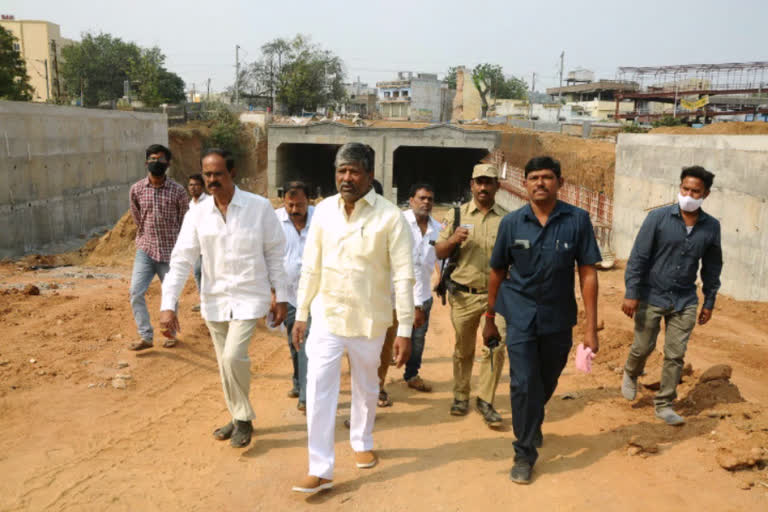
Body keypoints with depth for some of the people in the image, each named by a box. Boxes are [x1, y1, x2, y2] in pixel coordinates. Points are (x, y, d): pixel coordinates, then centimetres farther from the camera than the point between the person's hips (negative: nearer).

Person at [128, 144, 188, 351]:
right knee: (136, 292, -8)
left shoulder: (177, 191, -7)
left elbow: (184, 221, 4)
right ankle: (146, 336, 2)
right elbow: (137, 217, 13)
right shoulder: (136, 189, -1)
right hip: (145, 249, 2)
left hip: (170, 251, -2)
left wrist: (178, 246, 8)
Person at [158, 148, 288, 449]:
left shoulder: (259, 207, -9)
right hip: (214, 300, 4)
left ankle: (243, 418, 8)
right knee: (225, 363, 13)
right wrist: (168, 305, -11)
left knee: (233, 356, -17)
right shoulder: (198, 214, -2)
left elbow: (275, 254, -3)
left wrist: (280, 297, -3)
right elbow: (181, 260, -3)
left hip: (248, 297, -4)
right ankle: (239, 419, 34)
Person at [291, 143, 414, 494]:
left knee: (366, 388, 18)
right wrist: (301, 314, 7)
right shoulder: (323, 211, -2)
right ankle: (320, 469, 12)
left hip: (369, 320, -2)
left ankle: (362, 443, 43)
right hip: (326, 316, 2)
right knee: (318, 391, 0)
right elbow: (310, 267, 5)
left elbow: (403, 276, -13)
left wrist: (405, 330, -14)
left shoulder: (389, 217, -14)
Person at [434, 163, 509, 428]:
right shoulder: (458, 214, 4)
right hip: (463, 295, 0)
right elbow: (439, 253, 4)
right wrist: (452, 240, -16)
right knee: (463, 349, 12)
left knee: (495, 348, -8)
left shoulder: (507, 219, 4)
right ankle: (460, 396, 29)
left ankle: (485, 401, 9)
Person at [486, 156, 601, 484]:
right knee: (523, 384, -4)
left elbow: (588, 274, -8)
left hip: (559, 319, 1)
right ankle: (524, 454, 14)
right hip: (521, 317, -1)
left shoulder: (577, 220, -9)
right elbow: (498, 272, 4)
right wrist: (490, 318, 9)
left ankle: (533, 423, 50)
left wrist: (591, 327, -10)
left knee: (546, 384, 20)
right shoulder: (512, 223, -5)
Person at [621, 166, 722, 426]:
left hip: (684, 302, 3)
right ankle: (630, 375, 42)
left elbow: (712, 267, 9)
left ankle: (664, 404, 20)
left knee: (675, 355, 5)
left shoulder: (711, 226, -1)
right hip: (651, 297, -2)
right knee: (643, 347, 9)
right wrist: (631, 293, -14)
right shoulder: (658, 217, -12)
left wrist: (709, 302, 11)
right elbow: (638, 257, -11)